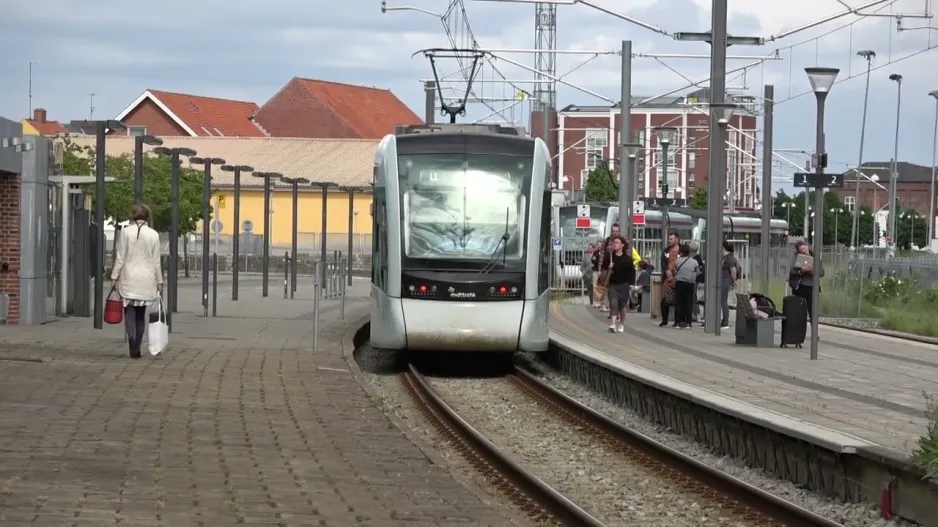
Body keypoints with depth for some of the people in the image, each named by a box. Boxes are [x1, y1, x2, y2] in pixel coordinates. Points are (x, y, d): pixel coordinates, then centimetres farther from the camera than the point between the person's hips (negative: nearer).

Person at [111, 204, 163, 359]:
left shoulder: (126, 232, -5)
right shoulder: (154, 235, -1)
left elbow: (120, 257, -4)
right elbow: (156, 261, 2)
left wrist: (114, 277, 3)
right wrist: (159, 282, 10)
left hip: (129, 278, -2)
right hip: (147, 280, 2)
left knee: (130, 313, -1)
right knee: (141, 315, 13)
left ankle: (132, 341, -26)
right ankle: (136, 347, 12)